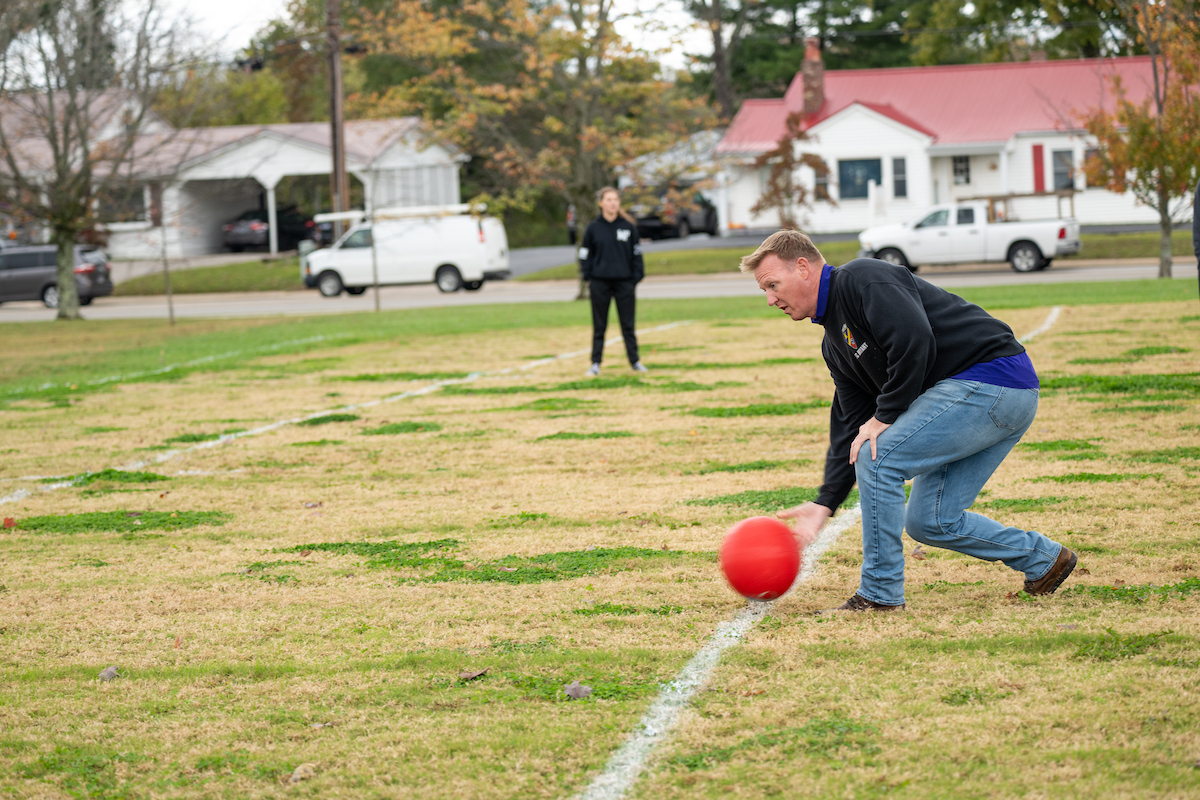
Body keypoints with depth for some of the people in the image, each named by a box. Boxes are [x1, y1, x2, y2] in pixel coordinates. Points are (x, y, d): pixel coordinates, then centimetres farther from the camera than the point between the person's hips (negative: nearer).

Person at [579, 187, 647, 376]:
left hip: (624, 282, 0)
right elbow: (584, 255, 6)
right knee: (599, 326, 5)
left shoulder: (629, 227, 2)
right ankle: (595, 363, 11)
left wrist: (636, 277, 0)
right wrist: (587, 277, -1)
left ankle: (635, 361, 12)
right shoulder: (593, 228, 1)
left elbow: (636, 253, 6)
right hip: (600, 283, 0)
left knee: (628, 324, 4)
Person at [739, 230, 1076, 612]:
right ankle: (1042, 558, 23)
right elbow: (850, 428, 18)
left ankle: (880, 594, -6)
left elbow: (914, 341, -25)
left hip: (992, 376, -10)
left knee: (878, 458, -14)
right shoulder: (835, 345, 19)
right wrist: (824, 504, 9)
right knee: (929, 522, 9)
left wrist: (885, 416, -15)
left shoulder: (860, 279, -10)